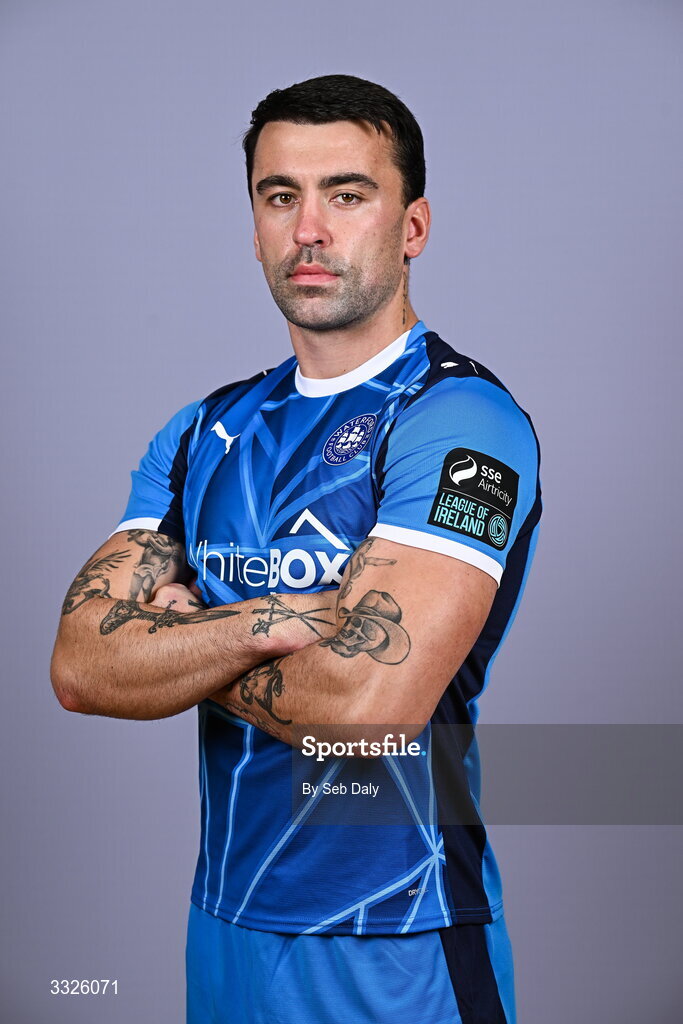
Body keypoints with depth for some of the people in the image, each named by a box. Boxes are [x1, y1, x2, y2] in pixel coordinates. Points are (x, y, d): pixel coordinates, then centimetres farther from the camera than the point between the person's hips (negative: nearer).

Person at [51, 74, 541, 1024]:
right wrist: (272, 623, -21)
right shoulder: (204, 433, 6)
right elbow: (81, 666, -5)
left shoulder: (460, 418, -14)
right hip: (222, 928, 6)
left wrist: (180, 640, -9)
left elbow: (367, 704, -25)